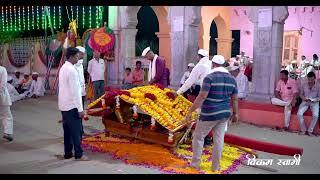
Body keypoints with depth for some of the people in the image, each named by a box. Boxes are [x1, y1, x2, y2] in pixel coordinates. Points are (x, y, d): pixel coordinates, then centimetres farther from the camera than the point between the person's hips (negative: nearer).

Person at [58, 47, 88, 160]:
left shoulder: (63, 68, 11)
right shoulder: (72, 70, -18)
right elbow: (75, 91, -20)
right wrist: (80, 109, -18)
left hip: (64, 105, 9)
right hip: (72, 105, -9)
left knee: (67, 130, 14)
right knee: (76, 131, 0)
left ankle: (67, 153, 22)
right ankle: (79, 155, 9)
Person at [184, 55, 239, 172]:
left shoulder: (209, 77, -15)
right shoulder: (232, 79, 4)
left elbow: (202, 97, -22)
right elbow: (234, 99, 8)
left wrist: (190, 111, -18)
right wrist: (235, 113, 19)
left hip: (210, 114, -6)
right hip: (224, 113, 6)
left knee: (198, 137, 10)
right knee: (219, 139, 11)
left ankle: (195, 164, 18)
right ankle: (216, 166, 21)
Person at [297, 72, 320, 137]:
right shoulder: (303, 84, -6)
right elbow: (301, 94, 7)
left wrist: (314, 100, -24)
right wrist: (303, 98, -15)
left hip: (314, 102, -2)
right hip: (305, 102, 2)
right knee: (299, 114, -24)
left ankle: (310, 131, -8)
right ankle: (303, 130, -4)